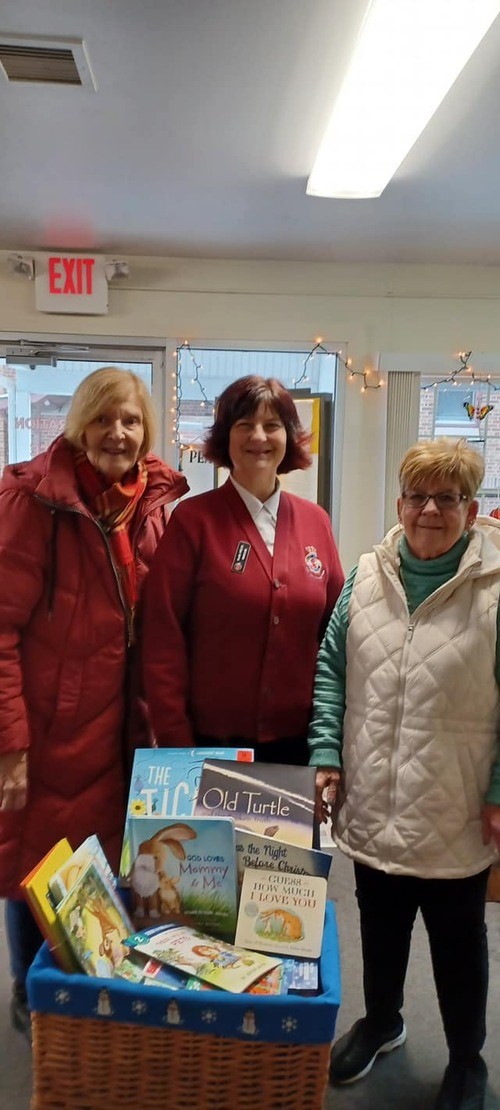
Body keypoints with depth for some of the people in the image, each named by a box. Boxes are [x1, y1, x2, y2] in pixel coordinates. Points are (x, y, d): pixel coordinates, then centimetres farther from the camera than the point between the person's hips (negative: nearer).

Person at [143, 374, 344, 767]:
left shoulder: (315, 521, 3)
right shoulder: (193, 520, -8)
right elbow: (163, 637, -9)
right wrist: (175, 739, -10)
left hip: (297, 740, 4)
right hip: (212, 740, -3)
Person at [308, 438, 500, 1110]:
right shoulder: (368, 575, -1)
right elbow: (331, 666, 4)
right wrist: (327, 753, -1)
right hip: (372, 807, 3)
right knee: (379, 925, 24)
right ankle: (381, 1022, 51)